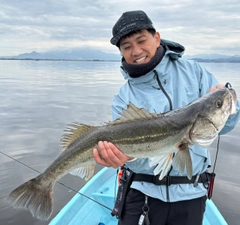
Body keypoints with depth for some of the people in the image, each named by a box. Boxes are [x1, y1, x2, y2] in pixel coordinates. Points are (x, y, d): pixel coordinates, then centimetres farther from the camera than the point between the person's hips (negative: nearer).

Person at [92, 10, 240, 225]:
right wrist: (129, 156, -38)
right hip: (142, 193, -1)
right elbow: (139, 160, -15)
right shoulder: (123, 98, -8)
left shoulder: (193, 71, -5)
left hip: (189, 193, 2)